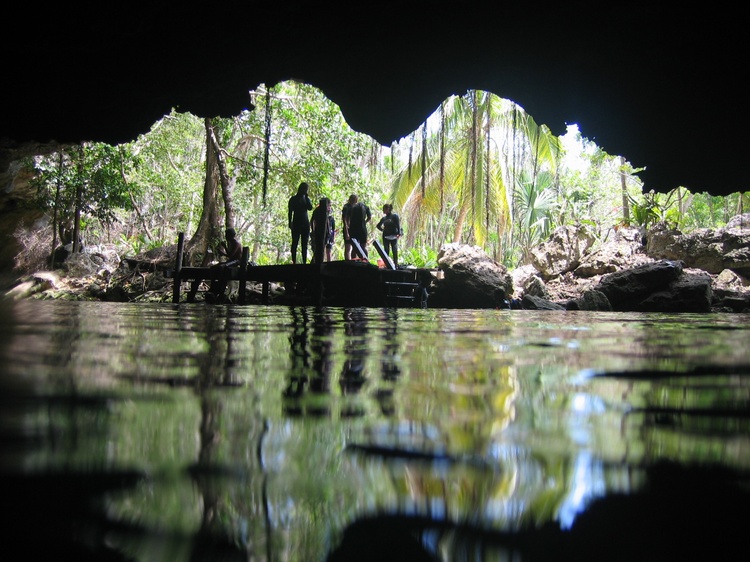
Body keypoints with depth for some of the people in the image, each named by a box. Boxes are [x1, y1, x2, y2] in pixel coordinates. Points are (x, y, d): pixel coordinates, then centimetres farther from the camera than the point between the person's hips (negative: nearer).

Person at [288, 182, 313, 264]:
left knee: (304, 244, 2)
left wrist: (307, 197, -6)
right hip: (296, 223, -3)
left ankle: (304, 261, 2)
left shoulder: (306, 198, 13)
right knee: (295, 243, -6)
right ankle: (294, 261, -7)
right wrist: (290, 223, -9)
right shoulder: (293, 199, 4)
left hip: (305, 223, 3)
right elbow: (290, 212, 0)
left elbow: (310, 208, -6)